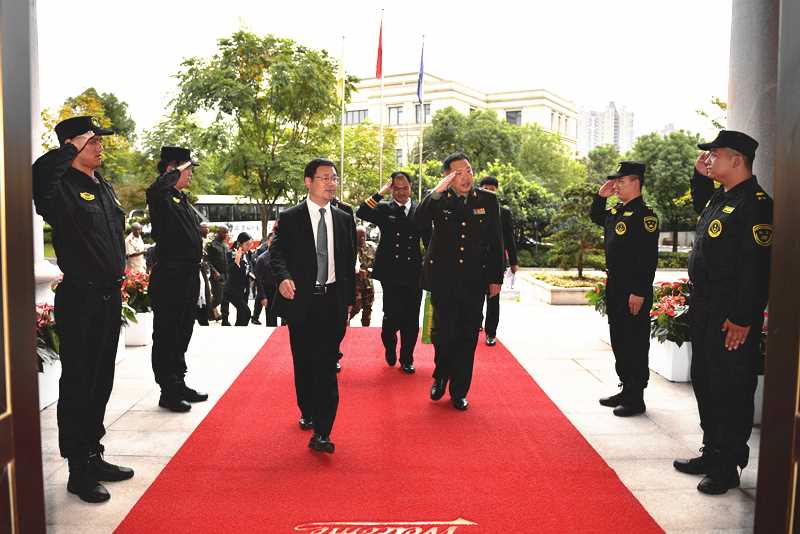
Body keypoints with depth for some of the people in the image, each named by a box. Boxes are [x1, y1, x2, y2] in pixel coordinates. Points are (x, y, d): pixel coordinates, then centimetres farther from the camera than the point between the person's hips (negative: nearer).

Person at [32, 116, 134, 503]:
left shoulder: (104, 187, 14)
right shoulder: (62, 187, -11)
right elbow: (40, 175, -37)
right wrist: (72, 148, -23)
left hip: (109, 299, 8)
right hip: (80, 301, -8)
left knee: (101, 382, 16)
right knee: (78, 384, 2)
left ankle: (93, 456, 30)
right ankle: (78, 471, 14)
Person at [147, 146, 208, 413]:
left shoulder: (183, 200, 16)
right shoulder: (162, 198, -11)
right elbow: (154, 190, -38)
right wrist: (177, 171, -22)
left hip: (189, 276, 9)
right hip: (169, 277, -9)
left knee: (182, 333, 17)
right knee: (166, 335, 1)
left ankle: (179, 385, 30)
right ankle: (168, 392, 10)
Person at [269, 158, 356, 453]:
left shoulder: (344, 219, 8)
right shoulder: (290, 218, 0)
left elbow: (350, 262, 12)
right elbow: (277, 252, -5)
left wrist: (349, 300, 10)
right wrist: (283, 278, -26)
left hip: (333, 301, 1)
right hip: (301, 300, -1)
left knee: (327, 366, -5)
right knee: (304, 362, 13)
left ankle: (321, 433, -5)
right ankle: (308, 413, 37)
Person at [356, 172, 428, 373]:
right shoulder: (384, 209, 4)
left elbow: (429, 240, 11)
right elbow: (361, 213, -14)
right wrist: (381, 192, -14)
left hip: (414, 274, 2)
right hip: (391, 273, -2)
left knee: (411, 320, 6)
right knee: (392, 316, -2)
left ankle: (407, 359, 22)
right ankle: (390, 348, 29)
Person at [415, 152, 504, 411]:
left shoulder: (488, 200, 3)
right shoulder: (437, 199, -1)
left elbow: (496, 242, 6)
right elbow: (419, 224, -20)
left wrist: (496, 278, 4)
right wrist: (436, 192, -28)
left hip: (474, 280, 1)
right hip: (443, 279, -1)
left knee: (467, 337, 7)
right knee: (442, 333, 3)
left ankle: (459, 391, 22)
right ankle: (440, 376, 32)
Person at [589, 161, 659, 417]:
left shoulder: (644, 215, -15)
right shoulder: (616, 212, 11)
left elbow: (649, 258, -20)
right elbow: (595, 217, 32)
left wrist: (639, 293, -23)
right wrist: (600, 196, 13)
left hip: (634, 293, -9)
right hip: (614, 288, 9)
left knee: (635, 345, 1)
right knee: (619, 342, 16)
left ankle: (636, 399, 10)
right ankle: (626, 390, 28)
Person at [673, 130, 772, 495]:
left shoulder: (755, 204, -17)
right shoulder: (719, 197, 11)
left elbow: (757, 267, -23)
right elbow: (700, 207, 36)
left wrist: (743, 319, -24)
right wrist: (700, 175, 18)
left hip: (732, 318, -10)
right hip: (704, 309, 10)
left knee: (730, 390, 2)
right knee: (705, 383, 17)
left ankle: (728, 467, 15)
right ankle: (712, 453, 32)